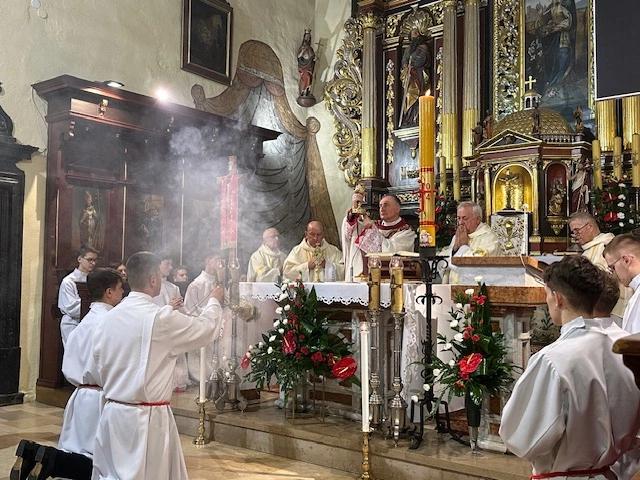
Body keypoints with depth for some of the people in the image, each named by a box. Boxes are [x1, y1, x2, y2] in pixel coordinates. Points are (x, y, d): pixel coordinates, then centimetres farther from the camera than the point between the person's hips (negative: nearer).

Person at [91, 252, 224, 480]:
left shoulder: (109, 317, 1)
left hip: (112, 411, 6)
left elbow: (99, 364, 10)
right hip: (147, 418, -6)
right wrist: (214, 302, 18)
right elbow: (206, 329, -1)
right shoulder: (162, 318, -16)